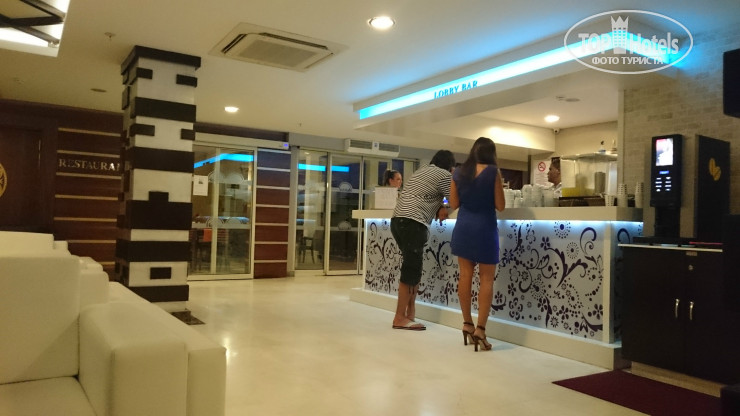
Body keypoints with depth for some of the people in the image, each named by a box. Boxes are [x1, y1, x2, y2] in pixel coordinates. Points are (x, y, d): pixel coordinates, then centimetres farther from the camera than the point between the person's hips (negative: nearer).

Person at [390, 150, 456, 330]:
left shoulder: (421, 171, 28)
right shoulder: (443, 175, 1)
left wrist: (440, 208, 10)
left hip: (398, 220, 9)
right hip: (412, 223, -9)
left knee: (413, 267, 13)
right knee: (411, 269, -7)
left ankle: (410, 313, 14)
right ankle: (400, 318, -6)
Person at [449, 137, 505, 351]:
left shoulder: (459, 173, 3)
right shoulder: (493, 172, -9)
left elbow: (453, 204, 8)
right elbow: (500, 206, -7)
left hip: (463, 228, 4)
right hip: (485, 229, -4)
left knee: (465, 275, 12)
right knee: (487, 279, 4)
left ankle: (467, 324, 19)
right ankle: (480, 328, -2)